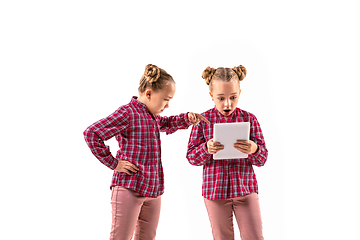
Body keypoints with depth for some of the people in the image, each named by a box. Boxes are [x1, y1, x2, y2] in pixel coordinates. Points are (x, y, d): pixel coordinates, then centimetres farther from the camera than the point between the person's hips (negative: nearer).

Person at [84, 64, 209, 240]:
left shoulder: (152, 116, 14)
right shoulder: (127, 113, -13)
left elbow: (166, 124, 37)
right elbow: (91, 134, -17)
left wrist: (186, 119, 17)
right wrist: (113, 163, -14)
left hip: (153, 191, 9)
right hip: (129, 189, -9)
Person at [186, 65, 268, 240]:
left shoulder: (249, 119, -1)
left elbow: (262, 159, -2)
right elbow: (191, 157, -1)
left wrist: (254, 150, -25)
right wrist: (206, 149, -22)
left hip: (245, 188, 0)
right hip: (214, 190, 0)